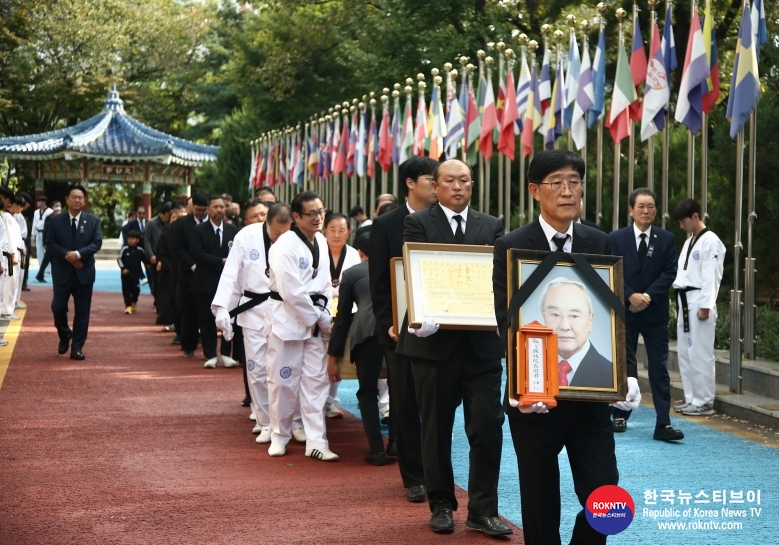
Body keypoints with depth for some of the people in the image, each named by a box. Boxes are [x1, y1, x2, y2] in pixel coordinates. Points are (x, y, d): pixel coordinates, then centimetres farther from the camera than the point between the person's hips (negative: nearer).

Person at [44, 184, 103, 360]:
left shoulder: (93, 221, 4)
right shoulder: (56, 220, 2)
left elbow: (97, 243, -5)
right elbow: (50, 244, -3)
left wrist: (78, 253, -20)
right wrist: (67, 256, -17)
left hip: (84, 272, 0)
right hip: (62, 272, 0)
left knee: (82, 312, 1)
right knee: (58, 308, -3)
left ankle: (77, 347, 8)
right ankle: (64, 336, 26)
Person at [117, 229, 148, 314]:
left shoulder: (140, 250, -1)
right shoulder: (124, 249, -5)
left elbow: (145, 259, 14)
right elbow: (119, 259, -2)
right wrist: (123, 268, -10)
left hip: (136, 274, 0)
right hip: (126, 274, 0)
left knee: (136, 289, -2)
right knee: (126, 290, -1)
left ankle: (134, 302, 25)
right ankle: (128, 305, 7)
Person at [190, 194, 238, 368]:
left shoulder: (232, 230, 8)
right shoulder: (198, 230, -1)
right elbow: (197, 254, -11)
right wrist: (220, 261, -16)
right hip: (206, 282, -2)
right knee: (207, 321, 2)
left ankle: (225, 354, 13)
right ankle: (210, 355, 10)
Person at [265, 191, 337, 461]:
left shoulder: (321, 242, 7)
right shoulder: (285, 246, -16)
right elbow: (292, 293, -20)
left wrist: (324, 315, -1)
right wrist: (324, 321, -13)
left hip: (314, 320, 6)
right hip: (288, 319, -6)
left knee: (316, 382, 3)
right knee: (284, 381, 1)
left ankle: (316, 442, 5)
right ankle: (279, 436, 17)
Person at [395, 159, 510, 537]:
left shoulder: (492, 226, 11)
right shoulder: (417, 223, 2)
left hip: (481, 341, 2)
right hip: (435, 340, -2)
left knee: (487, 426, -2)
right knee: (436, 428, 8)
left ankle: (482, 510, 7)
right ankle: (441, 505, 21)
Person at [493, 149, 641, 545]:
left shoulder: (600, 244, 6)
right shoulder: (511, 247, -3)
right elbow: (508, 322, -9)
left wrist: (626, 373, -10)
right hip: (536, 397, -2)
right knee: (540, 501, 7)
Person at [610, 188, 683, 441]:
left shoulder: (666, 239, 4)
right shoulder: (616, 238, 2)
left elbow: (669, 273, -3)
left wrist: (648, 296, -14)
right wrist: (631, 296, -16)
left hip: (655, 313, 0)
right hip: (625, 310, 0)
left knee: (659, 369, -4)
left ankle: (663, 424, -6)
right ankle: (620, 416, 21)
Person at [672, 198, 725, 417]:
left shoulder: (710, 241, -10)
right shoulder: (689, 242, 18)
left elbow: (711, 277, -15)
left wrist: (705, 306, -19)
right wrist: (682, 302, 13)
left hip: (699, 302, -9)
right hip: (685, 301, 9)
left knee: (700, 354, -7)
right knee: (685, 353, 12)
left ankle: (704, 402, -1)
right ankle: (691, 399, 19)